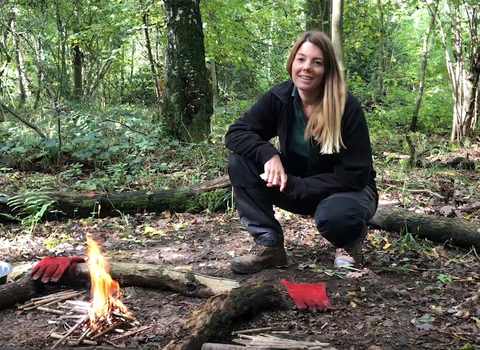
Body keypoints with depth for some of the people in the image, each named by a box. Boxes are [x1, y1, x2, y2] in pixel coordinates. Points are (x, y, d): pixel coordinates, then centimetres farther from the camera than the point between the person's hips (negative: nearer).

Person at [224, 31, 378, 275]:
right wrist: (269, 155, -32)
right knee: (240, 160, -17)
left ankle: (349, 244, -2)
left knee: (334, 214, -40)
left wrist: (293, 185, -28)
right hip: (296, 185, 4)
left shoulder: (347, 107, -23)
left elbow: (354, 175, -23)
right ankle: (269, 245, -11)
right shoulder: (278, 98, -12)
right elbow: (236, 133, -12)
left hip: (348, 190, -4)